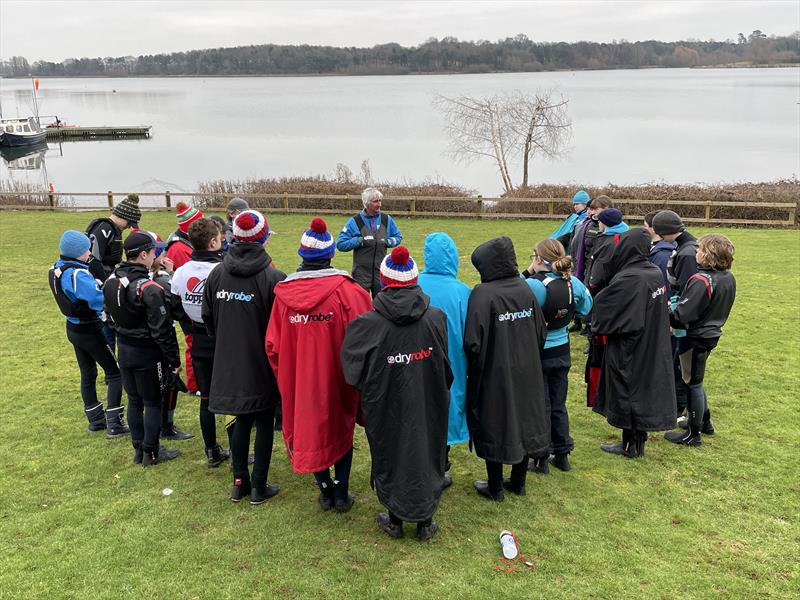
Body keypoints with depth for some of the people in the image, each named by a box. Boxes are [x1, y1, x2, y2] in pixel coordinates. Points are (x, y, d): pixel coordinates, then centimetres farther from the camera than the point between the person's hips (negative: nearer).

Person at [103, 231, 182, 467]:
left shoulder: (111, 281, 1)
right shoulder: (150, 288, -23)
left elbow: (110, 316, 13)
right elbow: (162, 329, -20)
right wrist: (174, 359, -14)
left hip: (124, 350, 7)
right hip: (146, 353, -7)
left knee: (134, 400, 17)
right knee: (153, 402, 6)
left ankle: (138, 449, 26)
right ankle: (151, 453, 13)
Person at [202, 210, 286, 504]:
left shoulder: (216, 274, -3)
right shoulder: (273, 278, -18)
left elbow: (207, 318, 6)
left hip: (229, 364, 4)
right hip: (262, 365, -4)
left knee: (242, 420, 19)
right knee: (264, 423, 10)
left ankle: (240, 481, 27)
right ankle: (259, 487, 19)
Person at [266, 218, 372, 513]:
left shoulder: (284, 292, -8)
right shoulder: (348, 290, -16)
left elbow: (273, 345, -5)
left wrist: (285, 377, 12)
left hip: (299, 380, 2)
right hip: (337, 378, -1)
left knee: (310, 430, 20)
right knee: (341, 429, 20)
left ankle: (326, 491, 30)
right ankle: (342, 493, 25)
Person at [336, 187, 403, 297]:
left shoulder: (386, 219, 6)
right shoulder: (355, 221, -4)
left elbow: (398, 237, 18)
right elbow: (340, 244, -6)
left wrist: (387, 241, -2)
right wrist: (360, 240, -16)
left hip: (381, 272, 3)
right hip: (361, 273, -3)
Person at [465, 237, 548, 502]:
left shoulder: (483, 294, -21)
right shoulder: (525, 288, -4)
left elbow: (473, 342, -23)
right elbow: (541, 333, 3)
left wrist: (474, 368, -4)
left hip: (494, 373, -5)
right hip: (526, 373, 5)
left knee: (494, 424, 10)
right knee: (523, 420, 18)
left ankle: (495, 487, 24)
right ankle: (518, 482, 33)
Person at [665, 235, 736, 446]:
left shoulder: (701, 280, -26)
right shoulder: (728, 278, 1)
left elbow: (682, 315, -28)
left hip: (695, 338, -8)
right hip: (711, 333, 8)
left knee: (693, 383, 4)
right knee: (696, 380, 24)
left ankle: (693, 434, 16)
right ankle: (704, 421, 37)